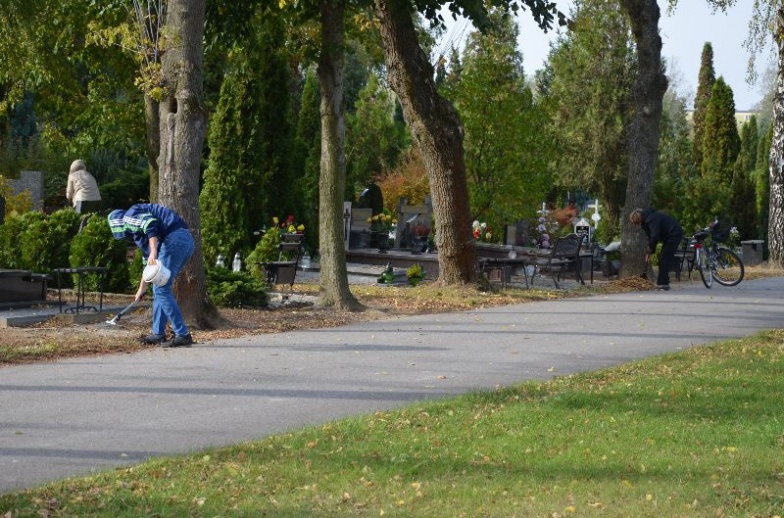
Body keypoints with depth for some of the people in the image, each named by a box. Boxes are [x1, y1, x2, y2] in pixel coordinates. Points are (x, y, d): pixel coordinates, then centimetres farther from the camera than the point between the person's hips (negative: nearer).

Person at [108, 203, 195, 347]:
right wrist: (142, 287, 50)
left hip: (174, 239, -10)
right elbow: (148, 260, 42)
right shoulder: (136, 232, 34)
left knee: (161, 290, -7)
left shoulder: (129, 216, 6)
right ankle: (158, 334, 20)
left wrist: (153, 252, -25)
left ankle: (182, 335, -10)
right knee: (159, 289, 17)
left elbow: (150, 224, -16)